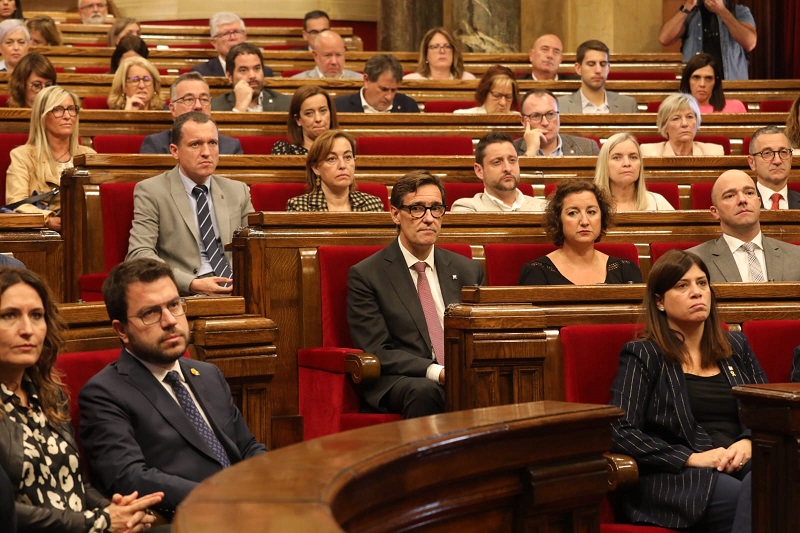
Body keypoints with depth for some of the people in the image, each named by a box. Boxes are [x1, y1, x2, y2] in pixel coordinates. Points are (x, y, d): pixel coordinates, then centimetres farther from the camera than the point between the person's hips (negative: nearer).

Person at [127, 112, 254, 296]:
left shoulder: (238, 191, 19)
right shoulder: (150, 191, 3)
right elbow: (139, 254, -8)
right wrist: (193, 284, -20)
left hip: (236, 292, 4)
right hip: (183, 294, -4)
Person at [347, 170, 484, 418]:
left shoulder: (468, 271, 18)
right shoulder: (365, 275, 3)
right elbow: (377, 352, -5)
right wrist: (436, 372, -19)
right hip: (398, 382, -3)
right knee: (424, 390, -39)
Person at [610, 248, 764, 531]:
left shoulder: (736, 346, 23)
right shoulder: (642, 355, 7)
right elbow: (620, 431, -3)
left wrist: (748, 443, -2)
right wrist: (691, 458, -12)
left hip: (740, 464, 5)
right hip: (672, 478, -4)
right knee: (750, 498, -36)